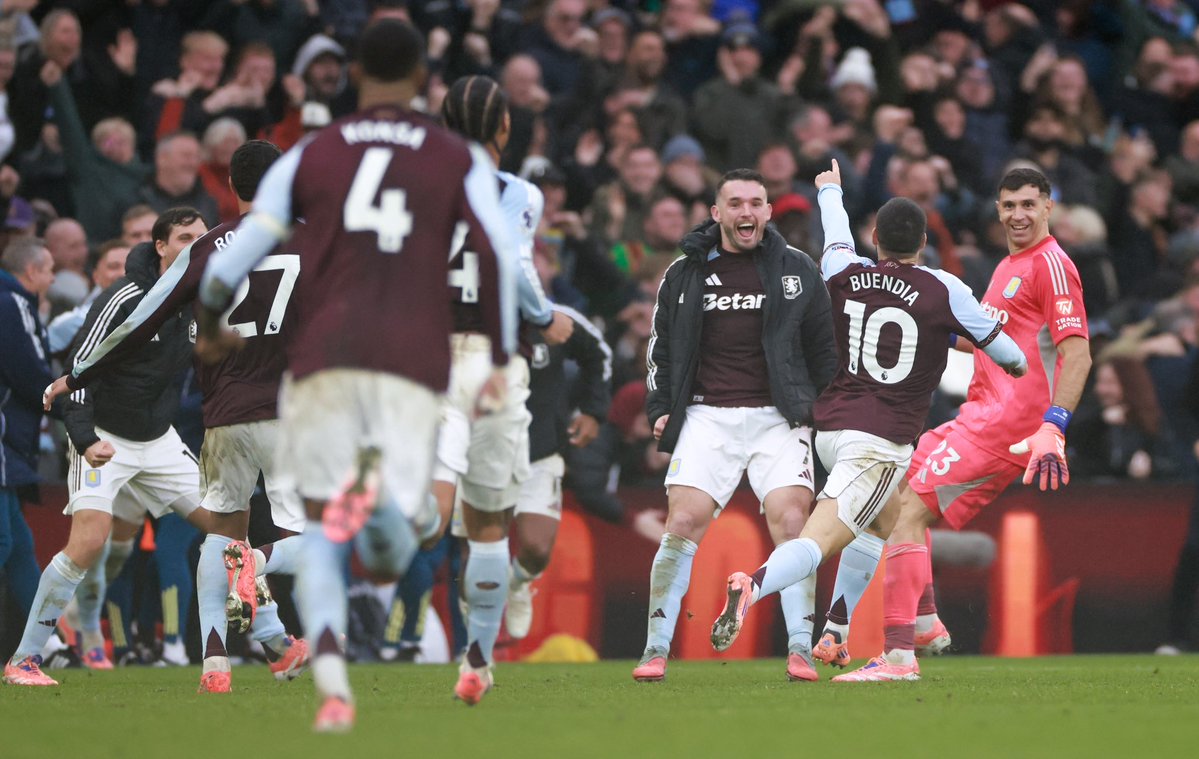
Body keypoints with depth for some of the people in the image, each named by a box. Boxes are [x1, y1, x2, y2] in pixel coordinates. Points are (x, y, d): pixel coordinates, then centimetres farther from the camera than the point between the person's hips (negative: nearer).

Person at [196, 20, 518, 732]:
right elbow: (497, 253, -1)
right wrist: (501, 360, 8)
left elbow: (234, 260, 11)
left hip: (325, 360, 1)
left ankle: (333, 684, -15)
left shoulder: (309, 157, 13)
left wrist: (211, 323, 30)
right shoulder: (460, 160, 12)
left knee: (321, 541, 10)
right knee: (394, 553, 3)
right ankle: (387, 498, -34)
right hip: (414, 366, -1)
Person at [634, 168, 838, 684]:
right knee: (684, 523, -12)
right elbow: (661, 345, 18)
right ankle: (656, 650, -6)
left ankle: (800, 651, -11)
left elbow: (824, 345, 13)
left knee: (791, 522, -15)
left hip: (779, 415, 0)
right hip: (707, 415, 0)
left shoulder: (797, 270, 8)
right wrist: (660, 408, 9)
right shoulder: (684, 274, 9)